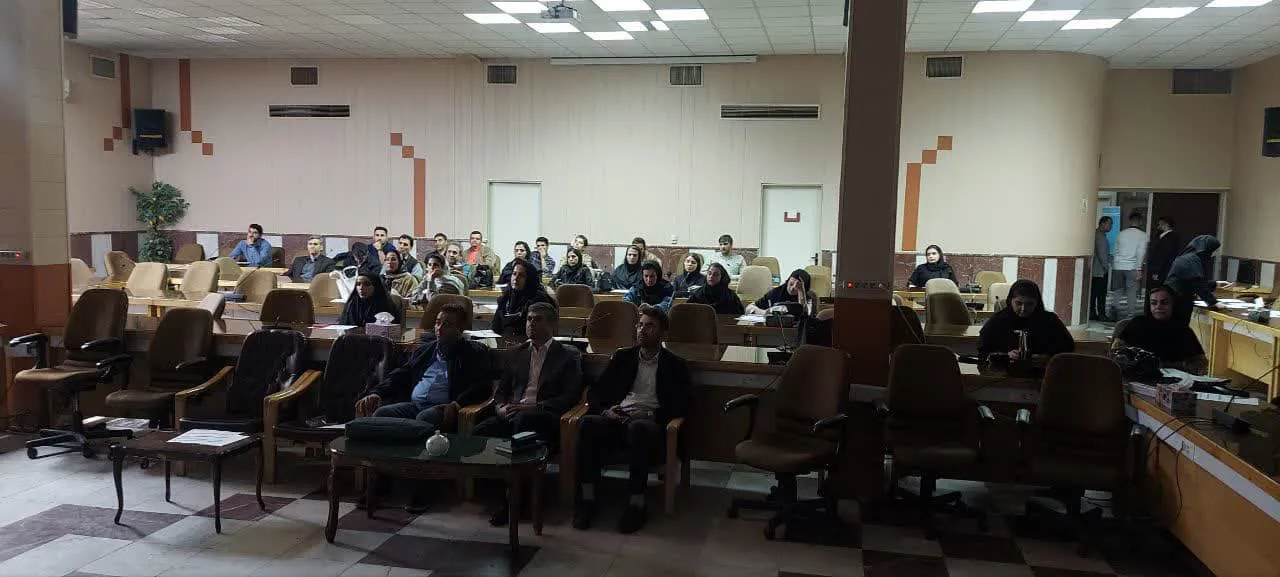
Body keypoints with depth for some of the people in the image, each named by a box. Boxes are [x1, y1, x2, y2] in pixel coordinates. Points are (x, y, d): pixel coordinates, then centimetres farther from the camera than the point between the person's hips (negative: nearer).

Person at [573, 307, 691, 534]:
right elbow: (595, 391, 18)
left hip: (649, 423, -3)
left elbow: (682, 405, 3)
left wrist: (650, 415, -12)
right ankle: (587, 498, -25)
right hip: (616, 419, 3)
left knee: (638, 428, -39)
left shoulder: (675, 365, 13)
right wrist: (604, 410, -5)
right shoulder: (622, 357, 22)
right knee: (588, 423, -31)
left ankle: (637, 503, -31)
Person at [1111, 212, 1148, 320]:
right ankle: (1130, 314, -1)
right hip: (1132, 267, -3)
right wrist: (1138, 269, -9)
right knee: (1132, 292, 1)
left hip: (1118, 267, 3)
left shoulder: (1121, 234, 10)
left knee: (1117, 291, 10)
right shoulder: (1142, 235, -1)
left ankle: (1114, 312, 1)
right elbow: (1140, 253, -8)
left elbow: (1115, 251, 10)